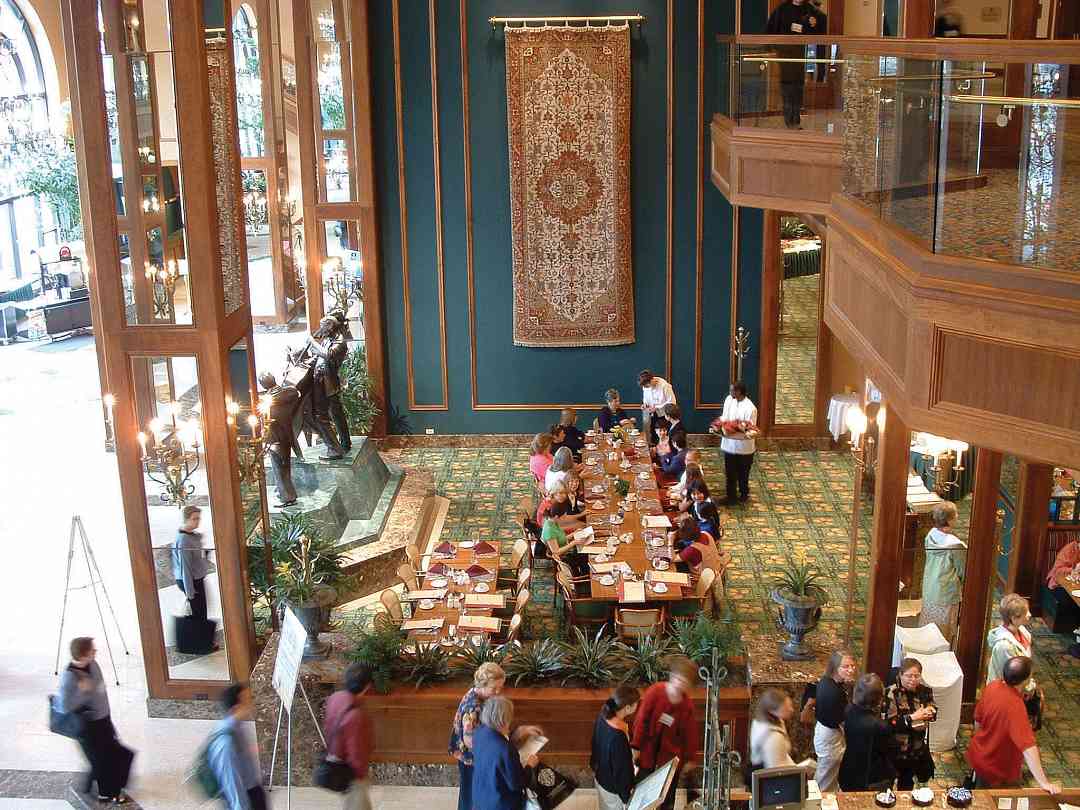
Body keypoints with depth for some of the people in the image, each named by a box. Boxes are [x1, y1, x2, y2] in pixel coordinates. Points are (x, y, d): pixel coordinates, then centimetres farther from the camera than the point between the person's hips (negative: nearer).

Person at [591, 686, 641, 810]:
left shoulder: (603, 716, -15)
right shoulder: (618, 737, -40)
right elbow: (621, 770, -28)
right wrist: (627, 797, -14)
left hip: (601, 777, 7)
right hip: (614, 786, -7)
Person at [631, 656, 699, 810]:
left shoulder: (687, 705, -14)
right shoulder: (655, 691, -19)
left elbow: (690, 733, -3)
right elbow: (641, 718, -13)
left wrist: (689, 758, 5)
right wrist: (636, 745, -10)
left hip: (671, 754, 1)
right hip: (648, 750, -1)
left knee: (668, 794, 14)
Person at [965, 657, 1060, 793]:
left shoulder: (992, 686, -15)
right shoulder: (1015, 706, -38)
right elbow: (1028, 747, -43)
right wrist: (1044, 783, -44)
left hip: (978, 755, 7)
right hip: (999, 768, -7)